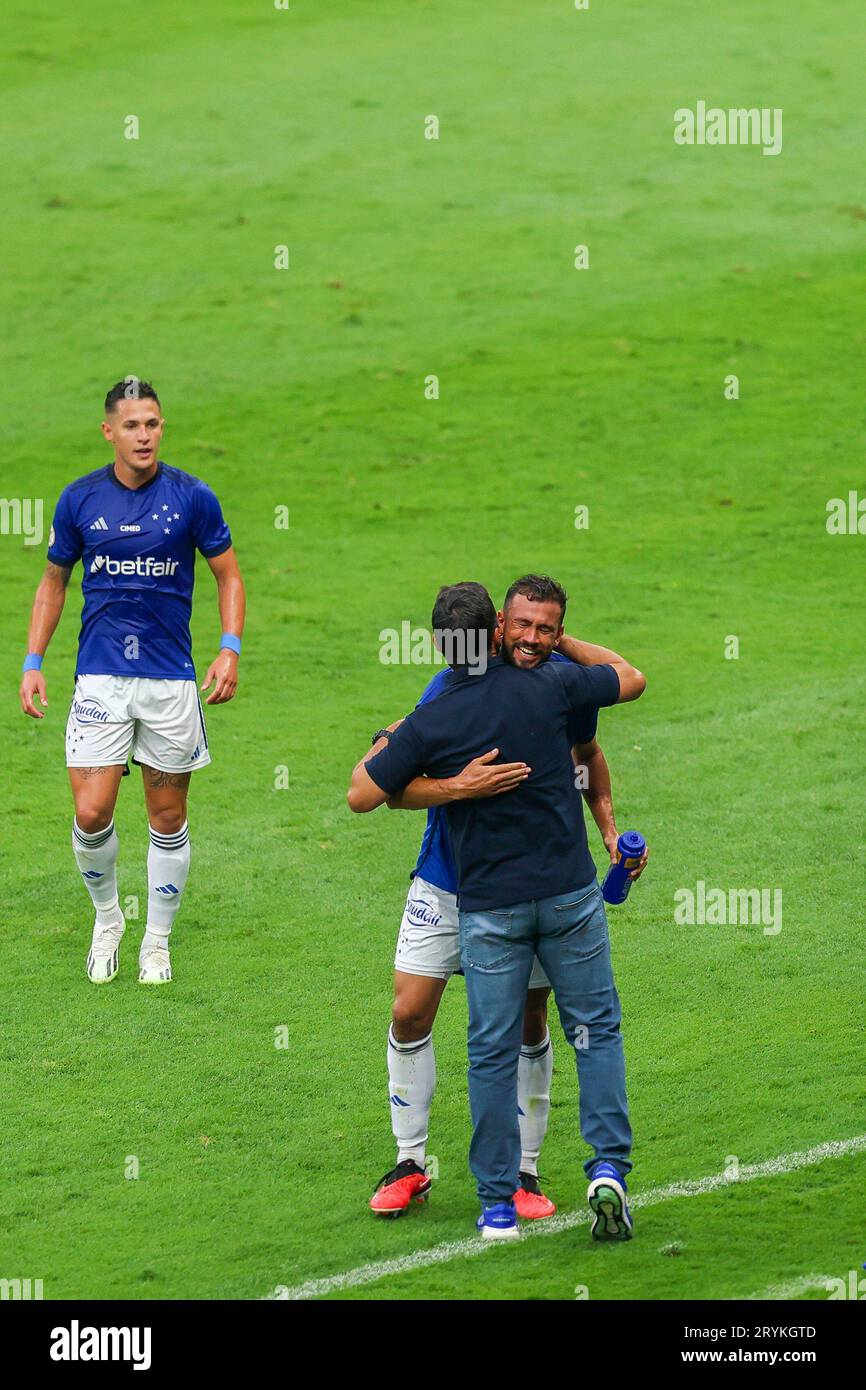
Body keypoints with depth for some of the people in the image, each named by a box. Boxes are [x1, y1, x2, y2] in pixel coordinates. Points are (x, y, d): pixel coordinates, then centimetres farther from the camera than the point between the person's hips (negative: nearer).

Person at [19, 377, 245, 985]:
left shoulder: (192, 498, -4)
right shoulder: (80, 499, 1)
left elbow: (229, 575, 6)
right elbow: (54, 581, 13)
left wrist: (230, 649, -8)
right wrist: (33, 663, 6)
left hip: (170, 678, 0)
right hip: (100, 677, 0)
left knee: (168, 818, 6)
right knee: (91, 814, -9)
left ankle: (158, 940, 23)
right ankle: (107, 919, 17)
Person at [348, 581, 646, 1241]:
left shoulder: (428, 724, -10)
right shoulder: (546, 686, -6)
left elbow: (362, 796, -4)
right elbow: (630, 679, 11)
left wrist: (378, 750, 15)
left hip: (489, 907, -1)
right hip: (568, 890, 1)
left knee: (493, 1052, 6)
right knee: (596, 1029, 12)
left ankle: (497, 1204, 7)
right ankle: (609, 1168, -2)